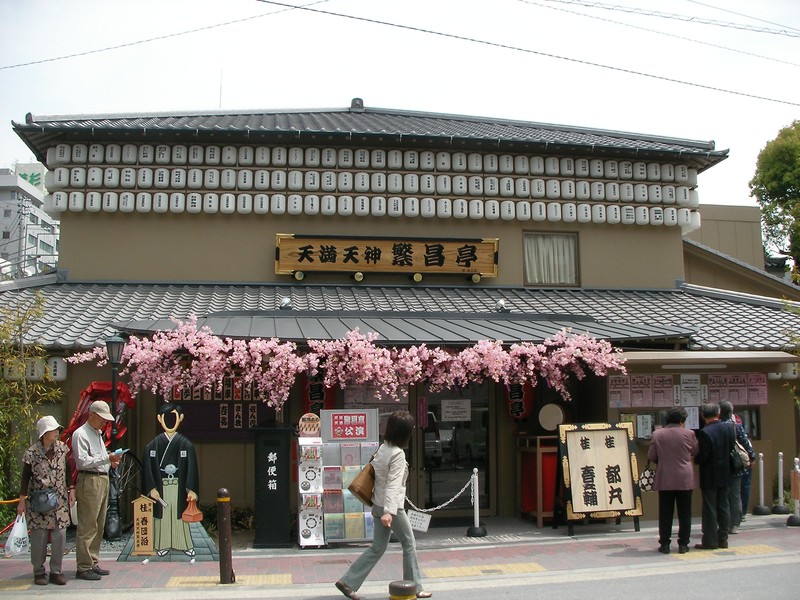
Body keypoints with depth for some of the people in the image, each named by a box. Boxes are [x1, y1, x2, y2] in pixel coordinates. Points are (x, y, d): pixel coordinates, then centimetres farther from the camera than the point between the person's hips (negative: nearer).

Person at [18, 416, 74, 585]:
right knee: (39, 536, 0)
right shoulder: (32, 453, -7)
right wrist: (22, 501, 0)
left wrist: (71, 489, 7)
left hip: (59, 500, 3)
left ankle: (56, 572, 9)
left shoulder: (62, 448, 2)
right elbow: (25, 478, -1)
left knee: (60, 535, 0)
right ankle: (39, 572, 14)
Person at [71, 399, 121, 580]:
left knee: (99, 525, 12)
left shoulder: (98, 434, 20)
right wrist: (107, 459, -21)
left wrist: (111, 461, 9)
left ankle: (93, 563, 20)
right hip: (89, 481, -10)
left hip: (103, 480, 10)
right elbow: (83, 461, -18)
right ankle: (83, 567, -4)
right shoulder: (80, 434, -9)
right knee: (87, 526, -7)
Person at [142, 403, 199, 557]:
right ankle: (162, 545, 15)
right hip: (161, 487, 1)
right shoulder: (154, 444, 1)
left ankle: (185, 545, 15)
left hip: (179, 487, 0)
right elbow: (147, 467, 0)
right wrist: (152, 488, -8)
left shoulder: (185, 444, -1)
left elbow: (192, 468, -3)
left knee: (180, 515, 5)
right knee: (162, 515, 4)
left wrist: (191, 489, -9)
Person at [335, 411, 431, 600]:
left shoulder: (382, 448, 7)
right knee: (409, 544, 7)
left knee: (377, 547, 13)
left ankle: (348, 582, 9)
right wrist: (389, 511, -33)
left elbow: (373, 469, 16)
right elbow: (393, 484, -27)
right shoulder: (398, 454, -19)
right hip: (392, 507, -8)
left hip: (379, 505, 8)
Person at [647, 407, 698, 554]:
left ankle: (664, 544, 7)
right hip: (685, 479, -1)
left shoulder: (657, 434, -3)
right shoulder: (689, 434, -5)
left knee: (665, 513, 6)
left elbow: (651, 456, 0)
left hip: (664, 480, 1)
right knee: (684, 513, 8)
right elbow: (696, 453, 6)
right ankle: (683, 544, 10)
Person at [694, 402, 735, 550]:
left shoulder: (704, 433, -20)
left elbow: (702, 457, -19)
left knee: (710, 508, 1)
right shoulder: (728, 428, 0)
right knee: (723, 507, 13)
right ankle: (722, 539, 17)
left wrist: (694, 459, 1)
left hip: (709, 476, -6)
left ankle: (710, 541, 5)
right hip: (725, 475, 6)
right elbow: (731, 448, 8)